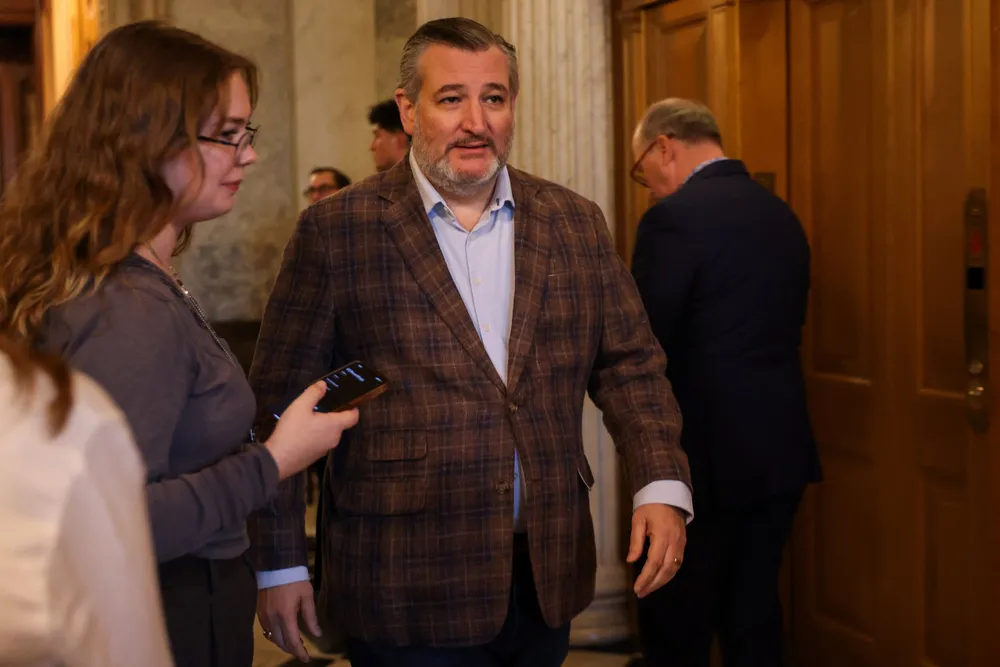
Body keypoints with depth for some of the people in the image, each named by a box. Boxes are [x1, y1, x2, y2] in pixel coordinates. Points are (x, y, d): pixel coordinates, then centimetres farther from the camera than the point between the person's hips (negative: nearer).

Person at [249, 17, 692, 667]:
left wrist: (662, 485, -7)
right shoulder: (335, 231, -5)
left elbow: (630, 363, 8)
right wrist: (279, 564, -4)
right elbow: (279, 404, -3)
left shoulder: (575, 223, 6)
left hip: (547, 580, 4)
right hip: (404, 590, -3)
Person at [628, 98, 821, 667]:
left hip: (706, 454, -7)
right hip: (782, 449, 8)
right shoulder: (782, 215, 9)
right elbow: (785, 330, 13)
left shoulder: (674, 219, -15)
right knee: (756, 621, 16)